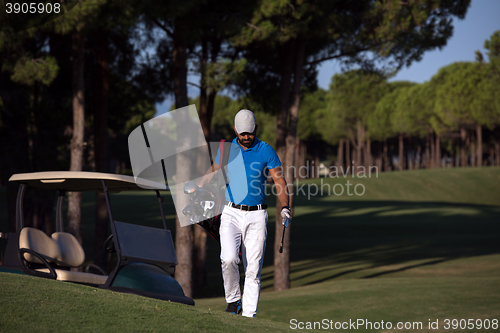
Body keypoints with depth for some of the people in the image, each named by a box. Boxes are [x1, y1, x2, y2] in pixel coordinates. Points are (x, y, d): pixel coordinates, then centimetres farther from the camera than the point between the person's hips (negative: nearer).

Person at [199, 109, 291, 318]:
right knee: (229, 259, -19)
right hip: (231, 214, 1)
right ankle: (233, 301, 3)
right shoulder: (226, 149, 6)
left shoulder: (266, 151, 1)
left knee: (253, 269, -1)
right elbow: (212, 173, 21)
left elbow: (279, 180, -1)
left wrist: (285, 207, -15)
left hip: (256, 216, 0)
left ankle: (249, 315, 5)